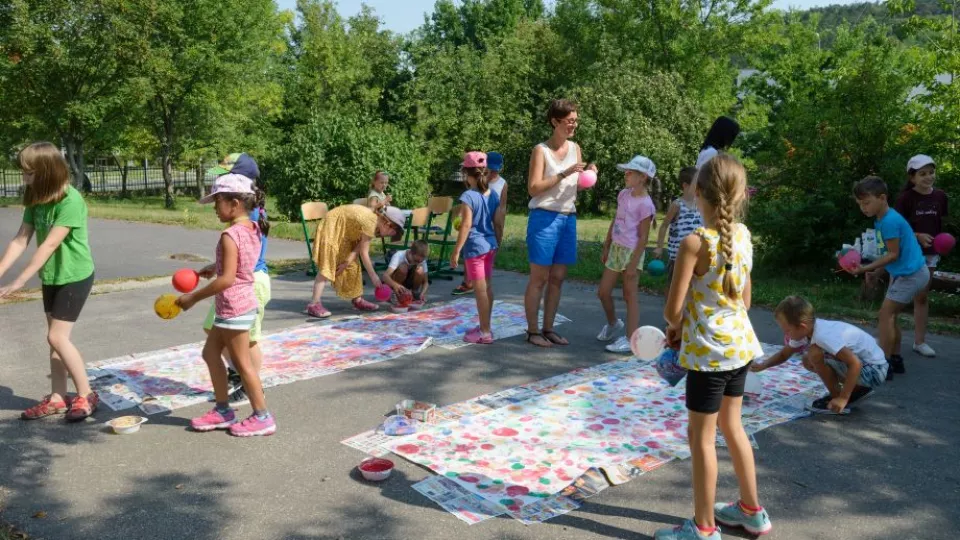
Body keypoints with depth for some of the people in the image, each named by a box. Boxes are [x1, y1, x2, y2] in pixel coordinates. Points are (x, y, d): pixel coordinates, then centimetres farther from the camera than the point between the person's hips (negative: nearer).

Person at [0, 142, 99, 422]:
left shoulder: (70, 200, -23)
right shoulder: (36, 200, 1)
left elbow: (50, 244, -26)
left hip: (75, 277, -7)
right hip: (51, 277, 8)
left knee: (57, 337, -9)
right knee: (56, 338, 11)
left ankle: (86, 395, 4)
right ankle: (58, 398, 20)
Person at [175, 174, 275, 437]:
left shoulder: (230, 235, -22)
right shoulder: (251, 229, 5)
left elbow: (227, 279, -27)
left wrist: (193, 297, -20)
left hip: (233, 308, -10)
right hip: (243, 303, 10)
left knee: (241, 363, 3)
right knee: (211, 352, 19)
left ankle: (262, 417, 14)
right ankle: (223, 410, 27)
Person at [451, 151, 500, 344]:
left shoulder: (468, 196, -15)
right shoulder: (493, 194, 6)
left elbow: (466, 225, -19)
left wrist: (456, 251, -15)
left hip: (475, 247, -7)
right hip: (490, 245, 7)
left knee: (480, 290, -2)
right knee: (487, 287, 15)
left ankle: (485, 333, 3)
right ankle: (485, 327, 25)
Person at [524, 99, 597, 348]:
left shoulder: (575, 148, 10)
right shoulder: (541, 150, -8)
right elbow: (533, 188, -15)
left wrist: (588, 174, -3)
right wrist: (564, 174, -21)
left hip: (568, 219, 6)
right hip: (544, 218, -6)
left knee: (557, 278, 9)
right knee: (539, 278, -1)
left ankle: (548, 329, 18)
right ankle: (533, 331, 7)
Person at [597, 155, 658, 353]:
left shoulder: (645, 204, -17)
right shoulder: (624, 194, 6)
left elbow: (643, 237, -16)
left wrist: (633, 264, -17)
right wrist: (606, 247, 15)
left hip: (631, 252, -8)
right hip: (616, 248, 8)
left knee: (630, 295, 0)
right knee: (603, 292, 13)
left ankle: (630, 339, 8)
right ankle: (613, 323, 37)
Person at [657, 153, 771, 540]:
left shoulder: (695, 243, -19)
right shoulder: (743, 235, 3)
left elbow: (673, 310, -18)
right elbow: (745, 299, 11)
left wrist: (675, 327, 6)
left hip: (709, 351, -8)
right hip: (740, 344, 8)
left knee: (701, 438, 6)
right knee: (731, 427, 23)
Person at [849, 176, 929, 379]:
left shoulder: (890, 221, -22)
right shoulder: (883, 219, 7)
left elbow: (893, 254, -20)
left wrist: (865, 268, -22)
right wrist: (875, 273, 11)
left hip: (911, 274, -10)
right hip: (905, 273, 10)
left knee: (885, 314, -8)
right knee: (890, 315, 13)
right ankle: (895, 360, 21)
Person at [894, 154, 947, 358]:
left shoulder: (940, 196, 2)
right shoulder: (906, 198, -12)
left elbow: (940, 225, 13)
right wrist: (918, 236, -21)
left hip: (930, 254, 5)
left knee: (922, 297, 12)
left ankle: (919, 341, 20)